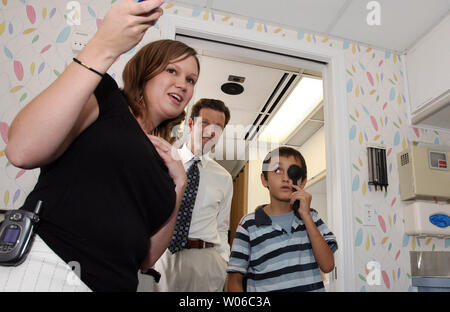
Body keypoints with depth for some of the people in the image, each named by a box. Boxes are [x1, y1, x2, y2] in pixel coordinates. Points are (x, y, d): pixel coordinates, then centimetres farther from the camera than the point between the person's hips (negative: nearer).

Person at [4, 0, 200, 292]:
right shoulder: (105, 96, -1)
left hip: (115, 283, 5)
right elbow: (22, 151, -19)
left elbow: (146, 258, 11)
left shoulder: (162, 159, 12)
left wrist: (179, 185, 0)